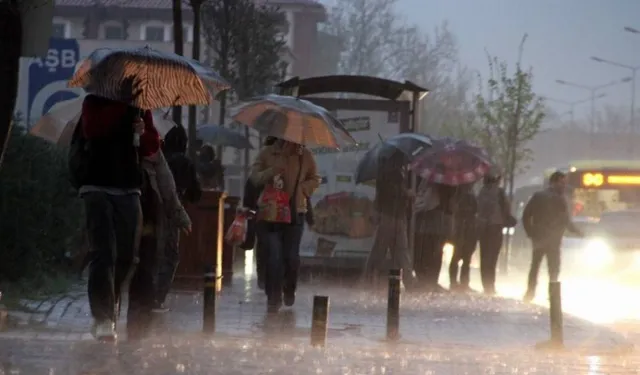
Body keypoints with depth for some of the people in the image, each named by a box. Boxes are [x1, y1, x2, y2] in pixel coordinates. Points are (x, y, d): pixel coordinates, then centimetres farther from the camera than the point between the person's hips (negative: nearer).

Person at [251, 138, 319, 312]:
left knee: (292, 257, 1)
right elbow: (254, 177, -1)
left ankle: (289, 291, 27)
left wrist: (300, 189, -6)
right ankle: (273, 298, 1)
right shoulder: (267, 153, -1)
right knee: (274, 256, -8)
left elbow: (315, 180, 11)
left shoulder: (306, 156, 2)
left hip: (295, 213, 1)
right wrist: (270, 172, -20)